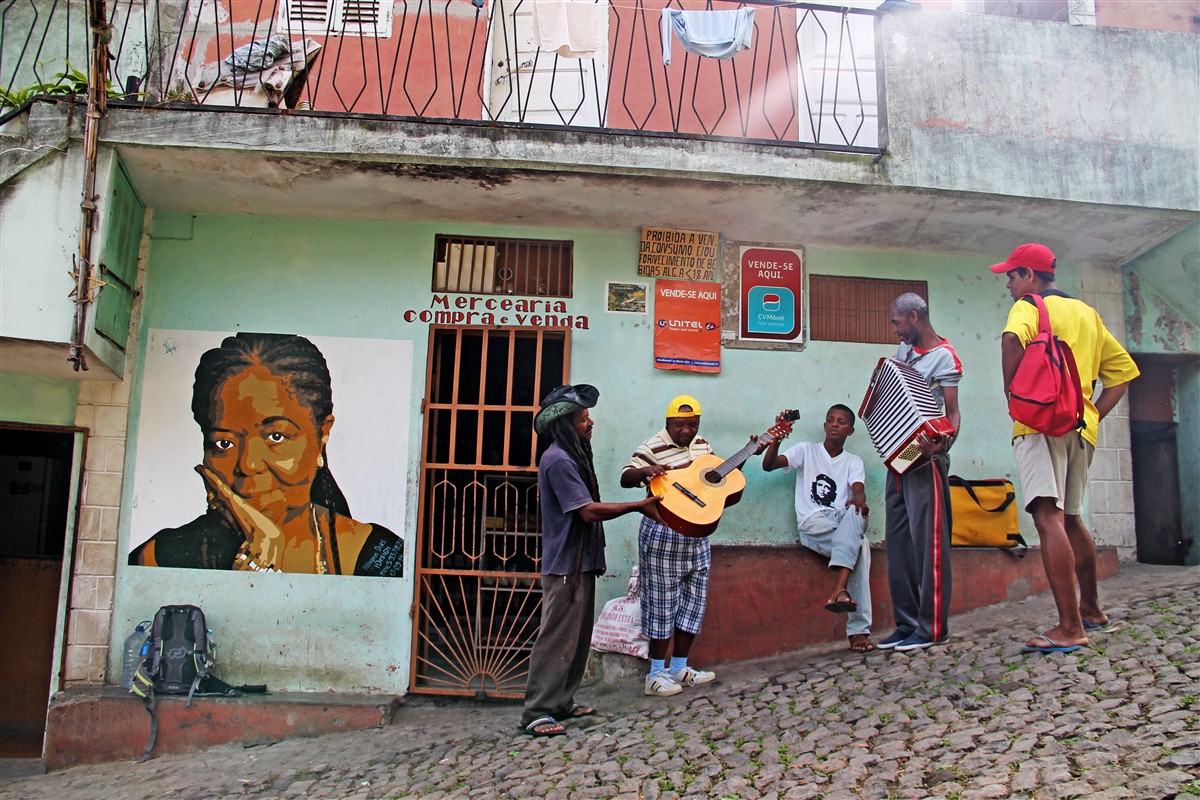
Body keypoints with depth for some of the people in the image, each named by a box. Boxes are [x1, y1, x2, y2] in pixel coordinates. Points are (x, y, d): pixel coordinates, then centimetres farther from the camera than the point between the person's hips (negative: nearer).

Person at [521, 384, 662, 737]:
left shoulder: (572, 457, 15)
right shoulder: (558, 460, -17)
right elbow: (588, 510, -20)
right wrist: (639, 506, -14)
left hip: (580, 562, 11)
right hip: (566, 565, -10)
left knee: (577, 637, 15)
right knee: (557, 638, -7)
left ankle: (561, 702, 24)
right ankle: (537, 712, -2)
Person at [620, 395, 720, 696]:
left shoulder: (701, 444, 10)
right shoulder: (653, 448, -13)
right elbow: (625, 478, -19)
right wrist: (644, 471, -40)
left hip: (697, 534, 8)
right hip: (663, 536, -8)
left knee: (693, 602, 12)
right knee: (663, 603, -2)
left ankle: (679, 668, 24)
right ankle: (657, 674, 8)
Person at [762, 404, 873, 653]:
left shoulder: (853, 462, 18)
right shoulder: (806, 450, 12)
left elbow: (859, 492, -3)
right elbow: (768, 465, -2)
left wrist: (858, 500, -28)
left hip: (844, 521, 2)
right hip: (812, 524, -2)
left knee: (855, 512, -34)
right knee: (859, 545, -30)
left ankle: (840, 589, -41)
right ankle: (858, 629, -32)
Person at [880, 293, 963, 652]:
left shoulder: (944, 357, -9)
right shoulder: (903, 349, 14)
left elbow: (952, 413, -16)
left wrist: (943, 442, -34)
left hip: (924, 459, -8)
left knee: (927, 540, -7)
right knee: (897, 541, 8)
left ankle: (932, 627, -3)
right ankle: (906, 623, 13)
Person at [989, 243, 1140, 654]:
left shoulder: (1029, 307, 0)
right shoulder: (1087, 313, 23)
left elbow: (1014, 338, -25)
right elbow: (1124, 369, 24)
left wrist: (1013, 395, -14)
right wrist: (1094, 413, 16)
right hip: (1081, 425, 8)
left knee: (1048, 518, -16)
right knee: (1071, 517, 21)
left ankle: (1070, 628, -23)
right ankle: (1090, 608, 33)